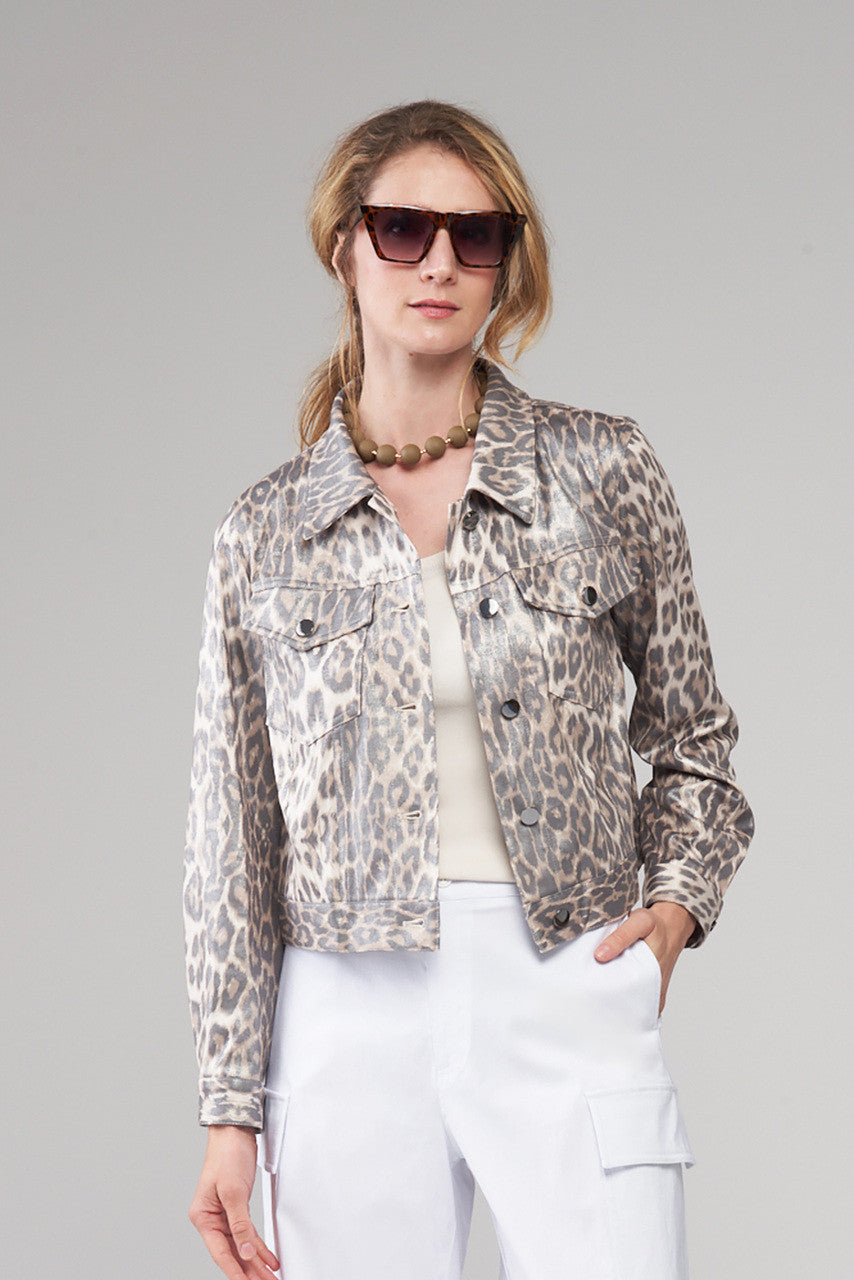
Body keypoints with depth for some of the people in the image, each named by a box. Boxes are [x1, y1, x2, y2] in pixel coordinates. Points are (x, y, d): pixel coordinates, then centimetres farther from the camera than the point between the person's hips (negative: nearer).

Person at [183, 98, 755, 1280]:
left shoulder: (607, 474, 4)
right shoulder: (267, 534, 5)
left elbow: (693, 738, 16)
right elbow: (233, 841, 7)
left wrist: (677, 897, -1)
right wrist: (232, 1110, 5)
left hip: (570, 1004, -1)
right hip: (352, 1017, 1)